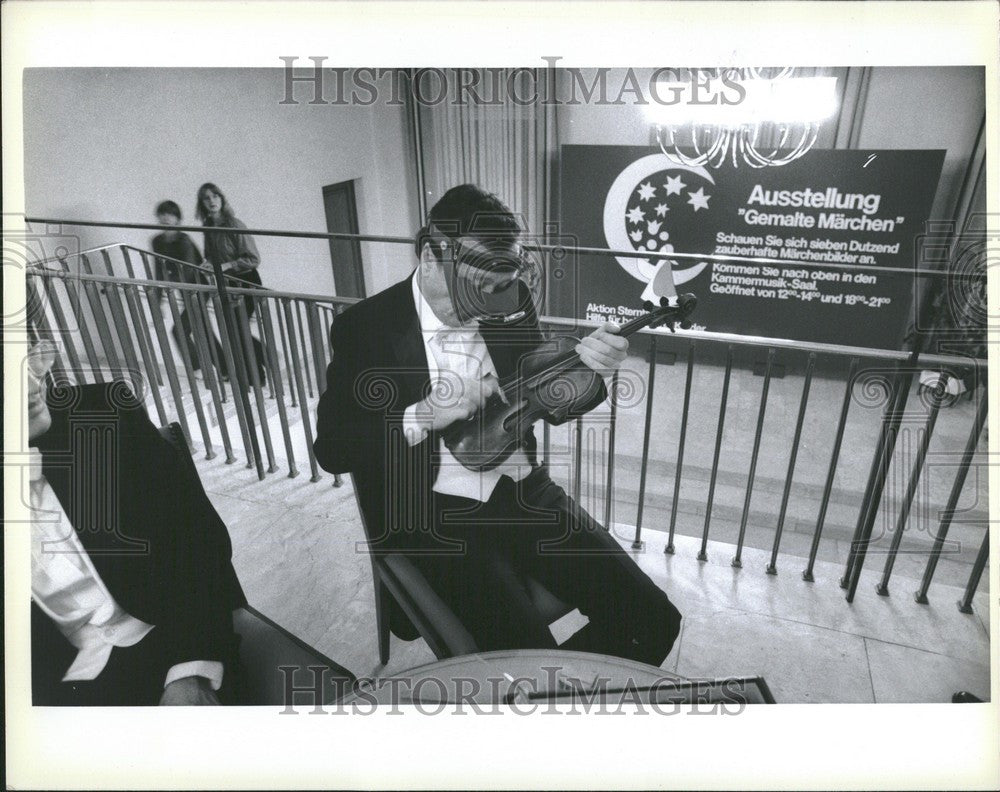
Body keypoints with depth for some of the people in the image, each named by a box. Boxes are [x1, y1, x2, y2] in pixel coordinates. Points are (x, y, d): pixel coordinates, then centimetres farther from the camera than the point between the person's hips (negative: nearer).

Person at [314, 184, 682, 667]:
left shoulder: (508, 302, 3)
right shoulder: (364, 327, -8)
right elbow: (331, 449, -8)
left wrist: (587, 369, -12)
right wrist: (422, 416, -23)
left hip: (525, 493, 5)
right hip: (435, 515, -4)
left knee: (654, 621, -4)